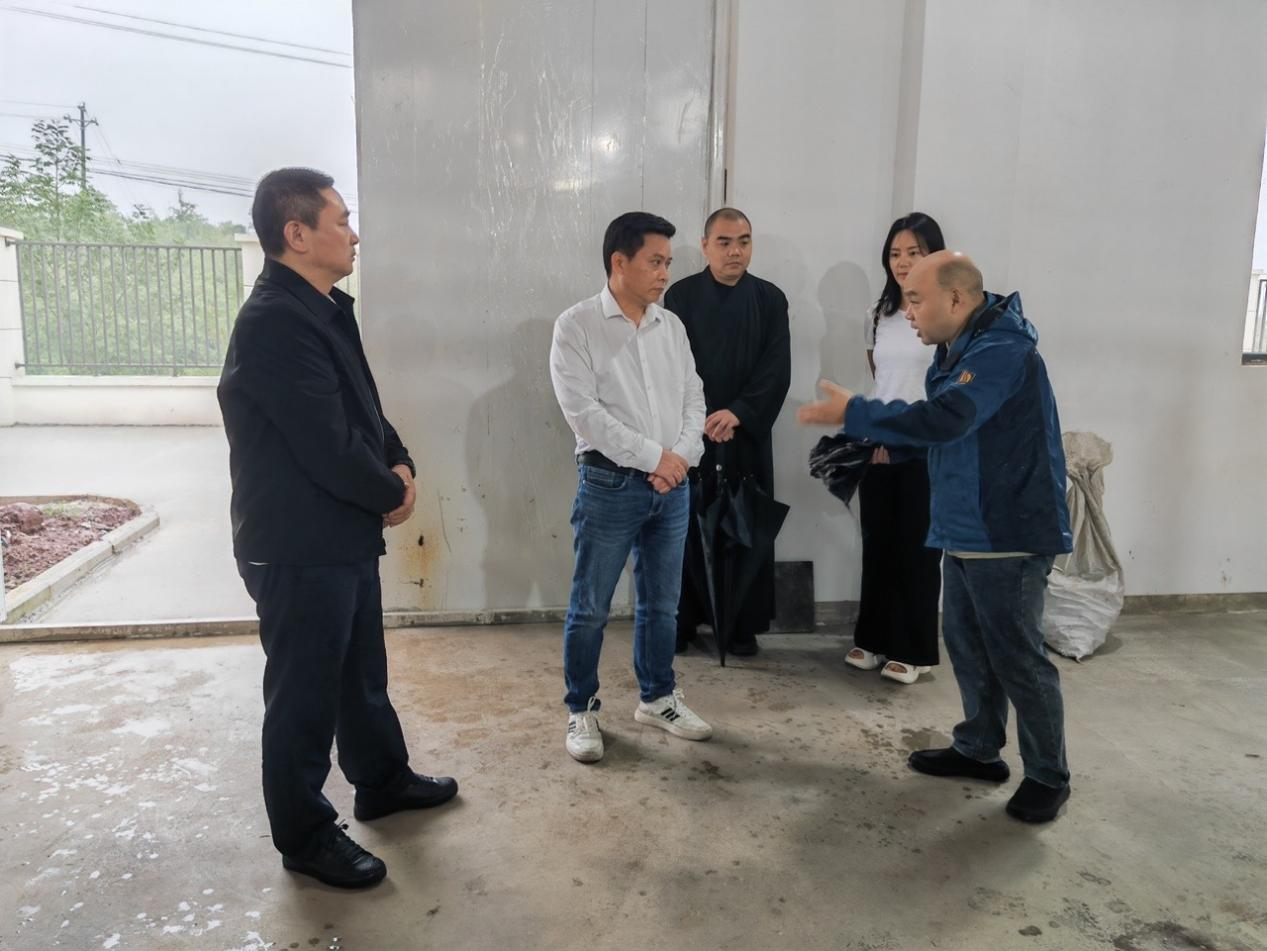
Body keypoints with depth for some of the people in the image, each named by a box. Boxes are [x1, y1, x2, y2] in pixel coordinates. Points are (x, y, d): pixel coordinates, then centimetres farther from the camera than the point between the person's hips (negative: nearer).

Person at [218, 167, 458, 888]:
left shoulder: (326, 309, 9)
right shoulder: (274, 323, -23)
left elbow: (364, 408, 15)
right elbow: (328, 445, -26)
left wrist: (400, 464, -2)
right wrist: (394, 494, -10)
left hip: (347, 535, 10)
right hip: (299, 549, -9)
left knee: (363, 670, 23)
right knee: (304, 694, 7)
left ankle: (382, 780, 43)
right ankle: (306, 836, 25)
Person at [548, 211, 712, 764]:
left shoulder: (671, 326, 9)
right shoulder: (576, 325, -7)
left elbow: (693, 397, 9)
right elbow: (582, 410, -15)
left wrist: (682, 457, -9)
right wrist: (653, 456, -15)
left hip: (672, 486, 5)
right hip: (610, 484, -5)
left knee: (661, 604, 15)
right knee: (590, 608, 5)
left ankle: (657, 698, 32)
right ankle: (582, 710, 21)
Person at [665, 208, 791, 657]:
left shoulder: (770, 299, 5)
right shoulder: (681, 295, 2)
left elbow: (777, 369, -2)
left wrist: (737, 413, -15)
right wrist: (700, 418, -14)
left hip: (748, 434, 1)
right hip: (689, 432, -1)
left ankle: (743, 624, 16)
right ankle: (681, 620, 16)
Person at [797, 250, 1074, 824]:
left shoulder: (1002, 348, -20)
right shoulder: (958, 347, 11)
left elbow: (942, 420, -32)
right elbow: (944, 430, 14)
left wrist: (852, 414, -26)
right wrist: (880, 444, -1)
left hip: (1010, 531, -9)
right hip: (967, 529, 9)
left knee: (1016, 655, 1)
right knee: (967, 644, 16)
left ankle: (1048, 776, 18)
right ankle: (979, 749, 31)